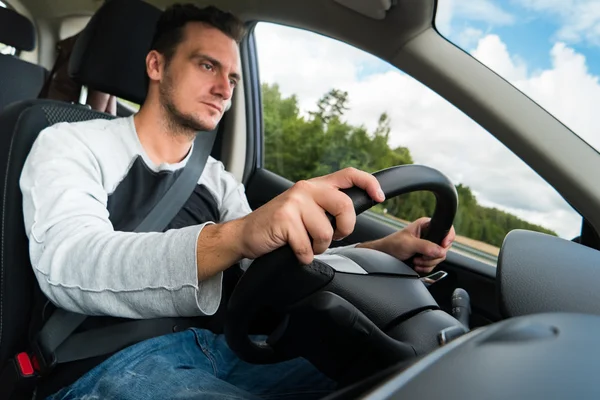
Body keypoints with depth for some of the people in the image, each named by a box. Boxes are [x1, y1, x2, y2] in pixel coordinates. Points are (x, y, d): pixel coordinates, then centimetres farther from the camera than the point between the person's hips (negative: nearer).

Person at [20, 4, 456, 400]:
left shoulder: (219, 181, 12)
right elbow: (67, 267, -23)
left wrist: (381, 251, -7)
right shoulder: (70, 145, -3)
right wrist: (234, 236, -43)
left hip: (209, 345, 5)